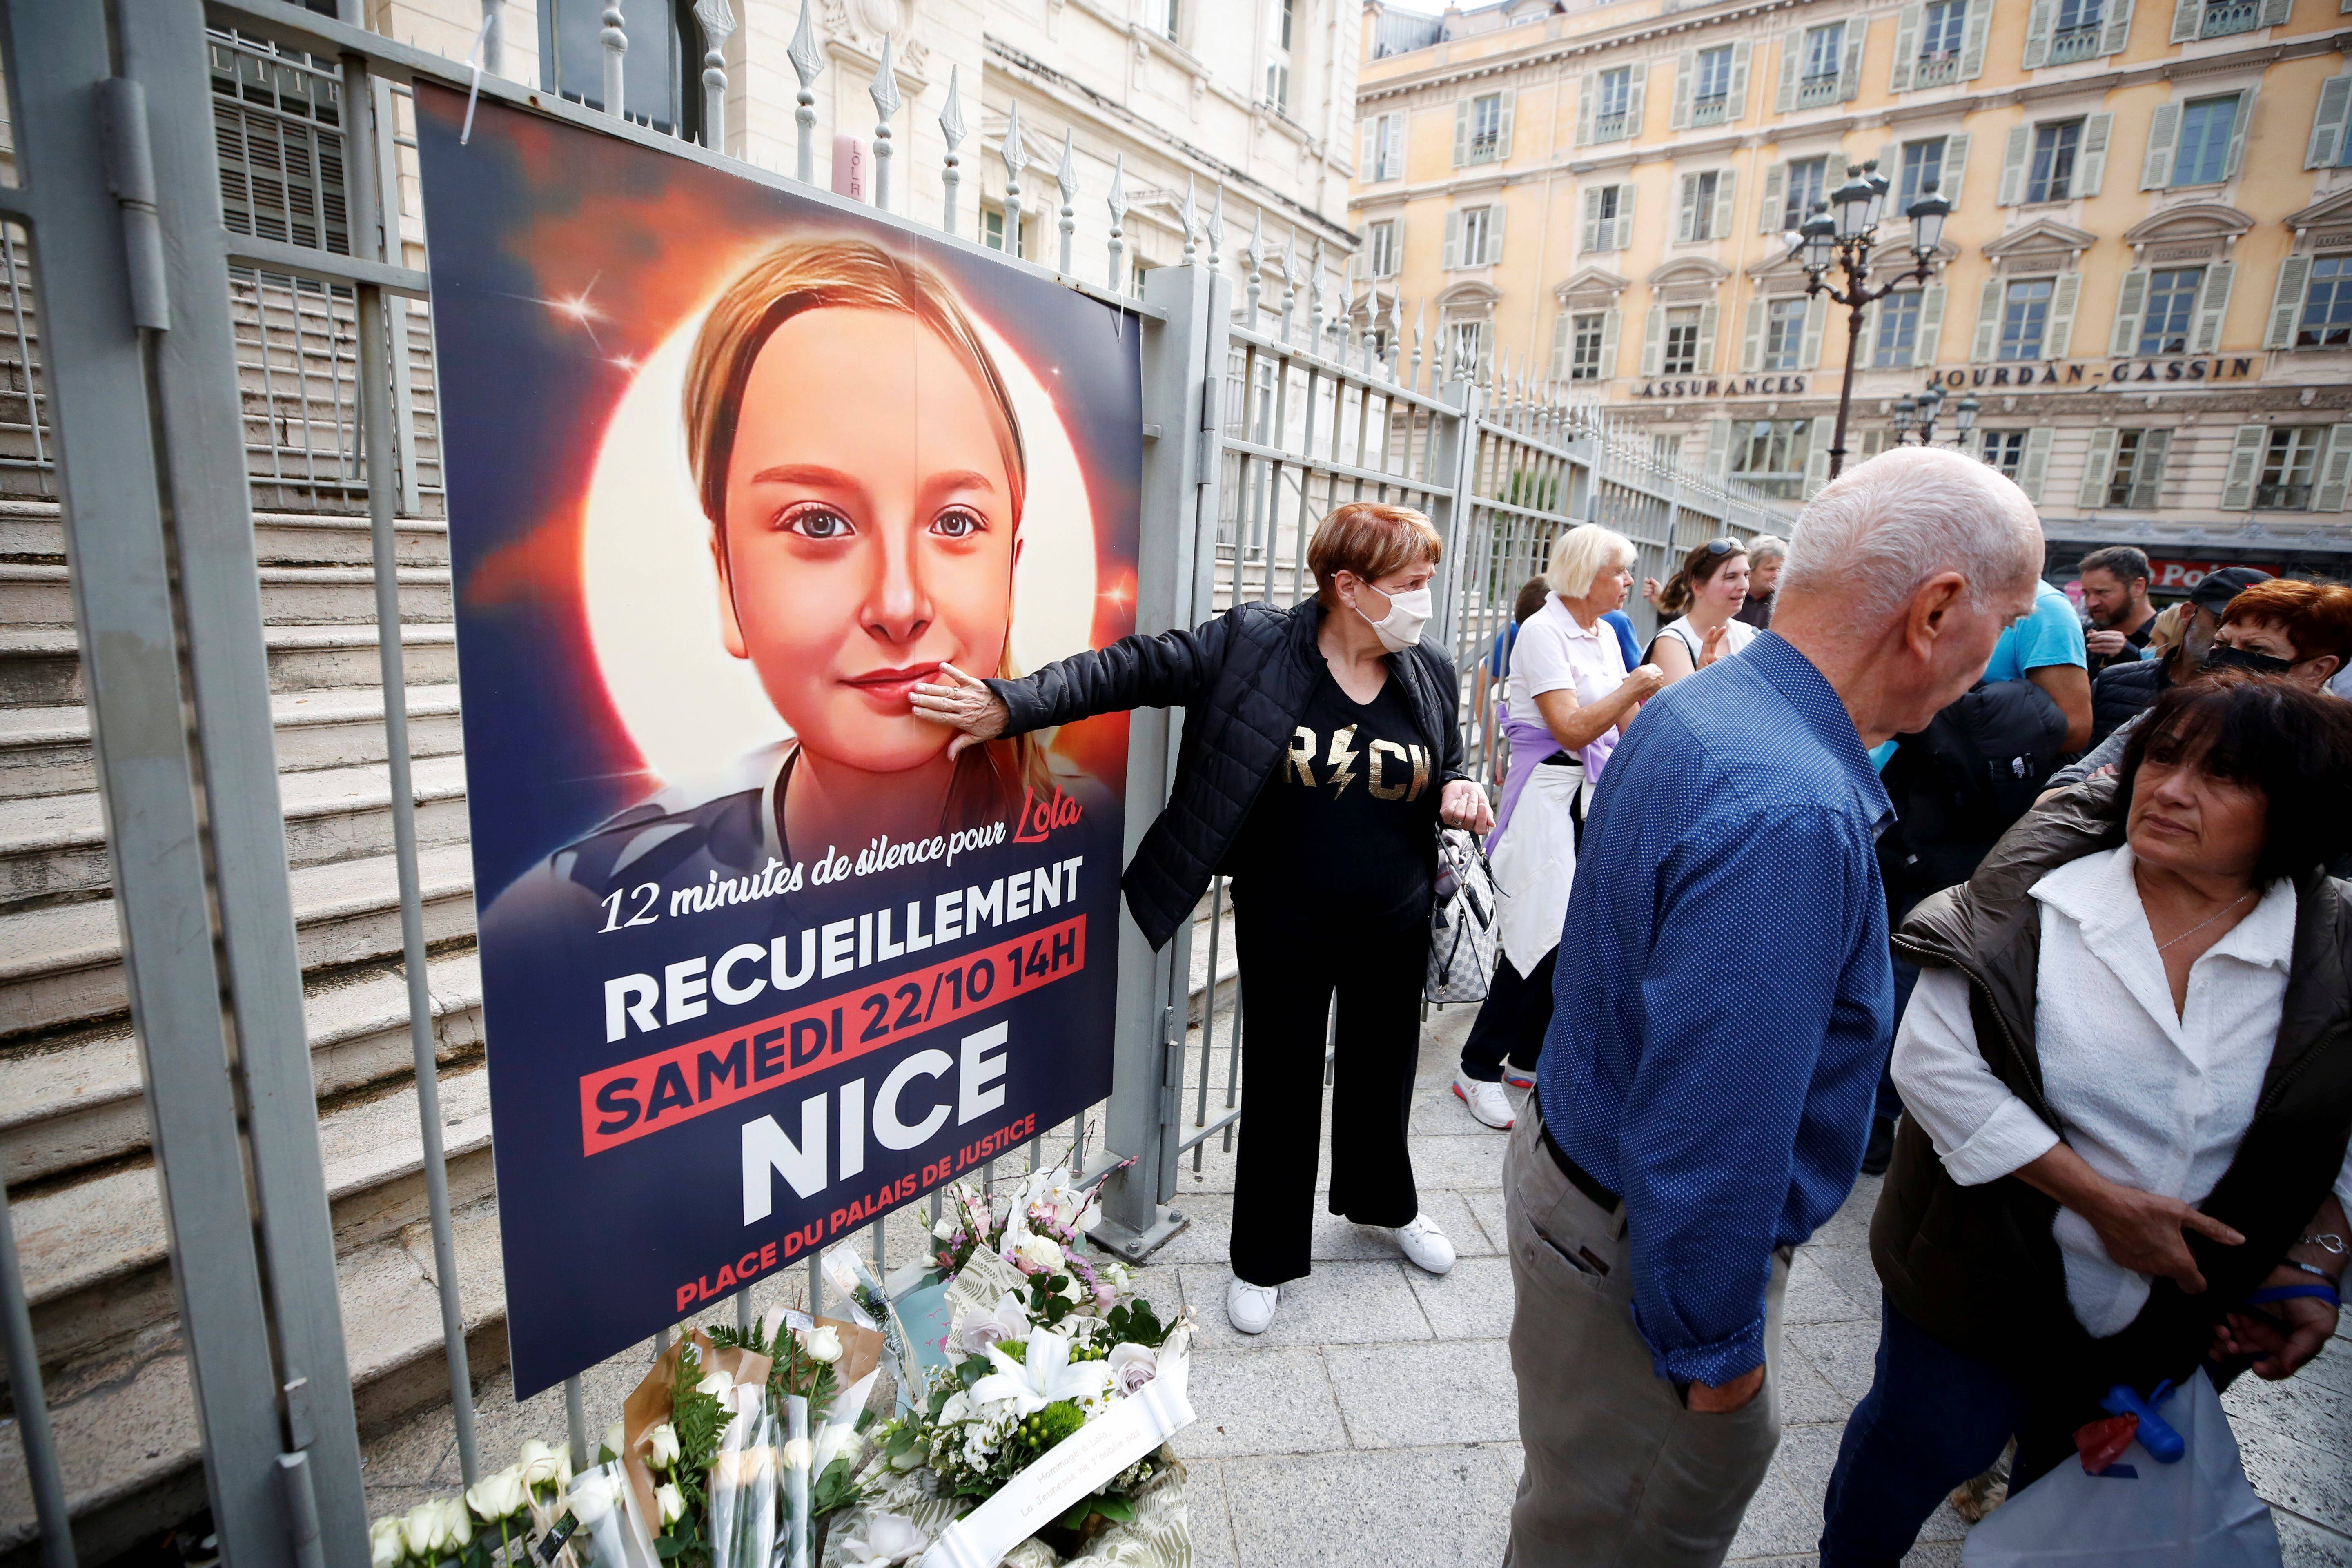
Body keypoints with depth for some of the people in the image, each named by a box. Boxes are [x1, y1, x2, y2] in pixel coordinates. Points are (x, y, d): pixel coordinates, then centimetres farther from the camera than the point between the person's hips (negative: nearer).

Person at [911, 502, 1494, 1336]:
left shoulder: (1432, 674, -1)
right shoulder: (1253, 645, -15)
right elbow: (1133, 668, -18)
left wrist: (1460, 795, -10)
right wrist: (1012, 705, -28)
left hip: (1395, 930, 4)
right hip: (1285, 929, -4)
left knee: (1383, 1074, 23)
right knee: (1281, 1088, 11)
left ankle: (1385, 1204, 54)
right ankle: (1265, 1259, 36)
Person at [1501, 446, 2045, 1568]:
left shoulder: (1690, 711, 0)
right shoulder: (1790, 816, -32)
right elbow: (1713, 1127, -30)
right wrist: (1716, 1348, -14)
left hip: (1580, 1165, 8)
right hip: (1644, 1253, -8)